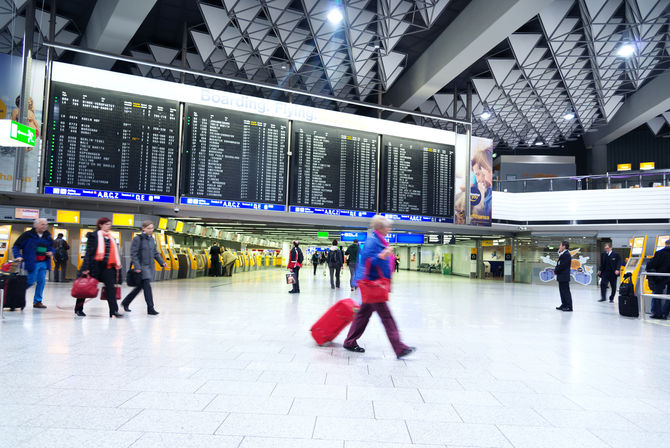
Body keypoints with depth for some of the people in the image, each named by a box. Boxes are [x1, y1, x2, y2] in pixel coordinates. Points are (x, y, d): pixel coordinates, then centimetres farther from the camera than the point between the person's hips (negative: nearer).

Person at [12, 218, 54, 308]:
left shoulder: (47, 236, 10)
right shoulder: (27, 235, -6)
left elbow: (51, 246, 26)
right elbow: (16, 246, -3)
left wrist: (51, 252, 5)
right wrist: (18, 256, -16)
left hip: (43, 263, 6)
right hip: (32, 263, -6)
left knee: (41, 282, 5)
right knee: (31, 281, -4)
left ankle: (38, 301, 15)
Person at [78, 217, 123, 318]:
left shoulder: (111, 238, 16)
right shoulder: (94, 236, -3)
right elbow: (89, 252, -8)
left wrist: (117, 265, 18)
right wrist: (86, 268, -14)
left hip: (108, 266, 5)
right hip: (95, 266, -5)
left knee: (111, 287, -7)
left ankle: (114, 311, -11)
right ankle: (78, 309, 25)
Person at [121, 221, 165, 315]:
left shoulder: (152, 239, 12)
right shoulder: (137, 239, -8)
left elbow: (155, 253, 19)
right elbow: (133, 254, -11)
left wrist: (162, 262, 7)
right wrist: (137, 267, -17)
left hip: (150, 266, 7)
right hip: (142, 266, -7)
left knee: (140, 286, 13)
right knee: (147, 286, -10)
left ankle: (125, 302, 30)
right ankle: (150, 308, -5)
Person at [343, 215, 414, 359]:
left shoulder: (379, 240, 15)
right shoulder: (372, 241, -15)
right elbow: (367, 261, -24)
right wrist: (382, 255, -35)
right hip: (371, 282, -10)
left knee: (365, 312, 15)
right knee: (386, 315, -10)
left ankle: (350, 342, 25)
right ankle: (399, 348, -9)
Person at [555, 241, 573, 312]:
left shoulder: (566, 255, -16)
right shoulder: (562, 254, 16)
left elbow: (562, 266, -20)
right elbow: (559, 264, 18)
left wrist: (556, 271, -8)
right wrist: (556, 270, 1)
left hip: (564, 277, -10)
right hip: (561, 277, 10)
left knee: (566, 291, -6)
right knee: (562, 291, 14)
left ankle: (569, 306, -3)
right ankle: (564, 305, 21)